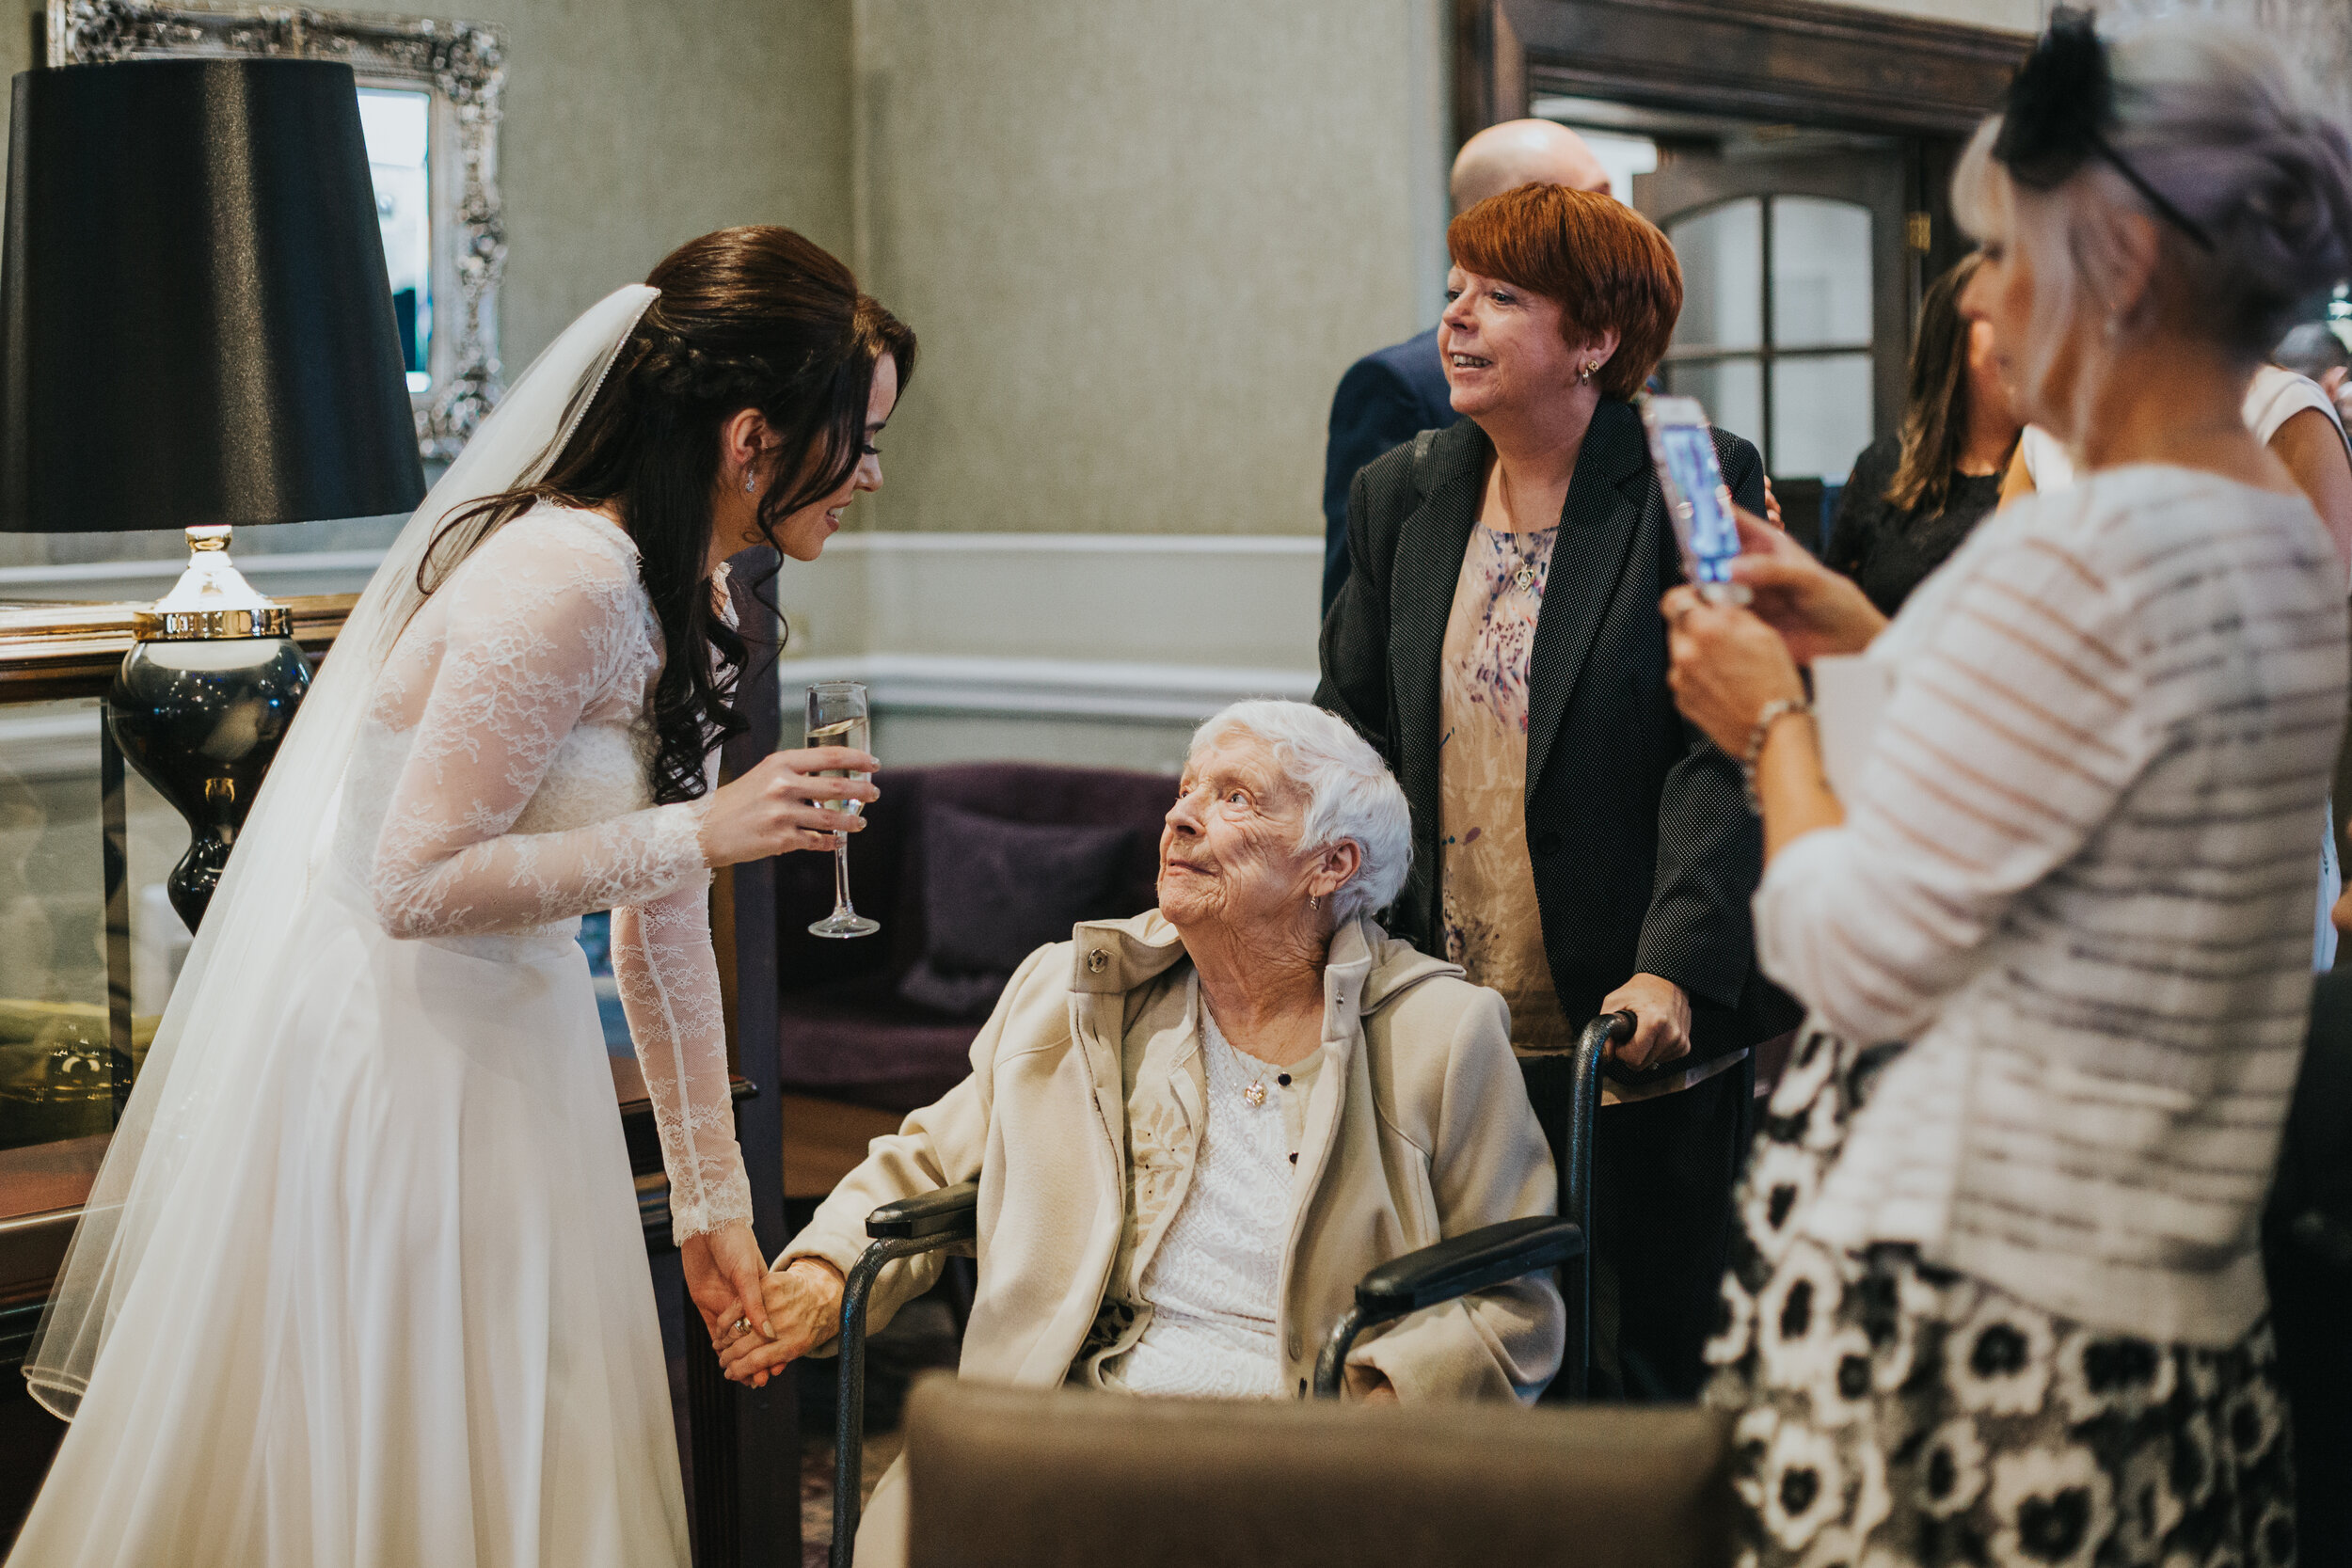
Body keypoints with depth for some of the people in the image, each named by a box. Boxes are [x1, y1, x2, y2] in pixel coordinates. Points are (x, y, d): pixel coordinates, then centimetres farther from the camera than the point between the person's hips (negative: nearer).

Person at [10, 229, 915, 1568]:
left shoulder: (683, 592, 5)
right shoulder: (560, 585, -24)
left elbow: (666, 928, 9)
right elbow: (416, 886, -25)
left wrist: (714, 1201, 11)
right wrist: (700, 832, -26)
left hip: (508, 1044, 9)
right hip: (392, 1045, -9)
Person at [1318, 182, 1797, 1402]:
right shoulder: (1400, 496, 10)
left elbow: (1723, 753, -12)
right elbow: (1349, 728, 13)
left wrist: (1673, 972, -23)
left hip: (1636, 1032, -4)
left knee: (1645, 1374, 5)